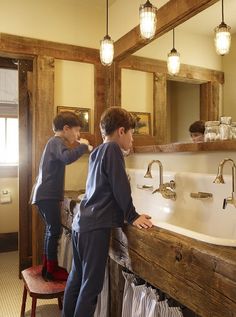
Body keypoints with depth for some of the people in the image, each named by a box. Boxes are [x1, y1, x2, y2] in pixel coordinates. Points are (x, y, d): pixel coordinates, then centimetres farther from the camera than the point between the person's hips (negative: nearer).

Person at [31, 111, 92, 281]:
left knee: (51, 230, 14)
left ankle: (47, 267, 24)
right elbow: (67, 158, -32)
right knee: (55, 230, -5)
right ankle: (52, 270, 5)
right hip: (48, 195, -11)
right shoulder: (57, 141, -12)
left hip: (46, 194, 11)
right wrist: (82, 146, -21)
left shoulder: (54, 142, 20)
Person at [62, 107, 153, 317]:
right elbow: (120, 187, -14)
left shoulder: (96, 152, 16)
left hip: (80, 223, 9)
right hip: (96, 228, -9)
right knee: (91, 285, 0)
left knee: (76, 278, 19)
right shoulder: (113, 149, -9)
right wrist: (132, 217, -7)